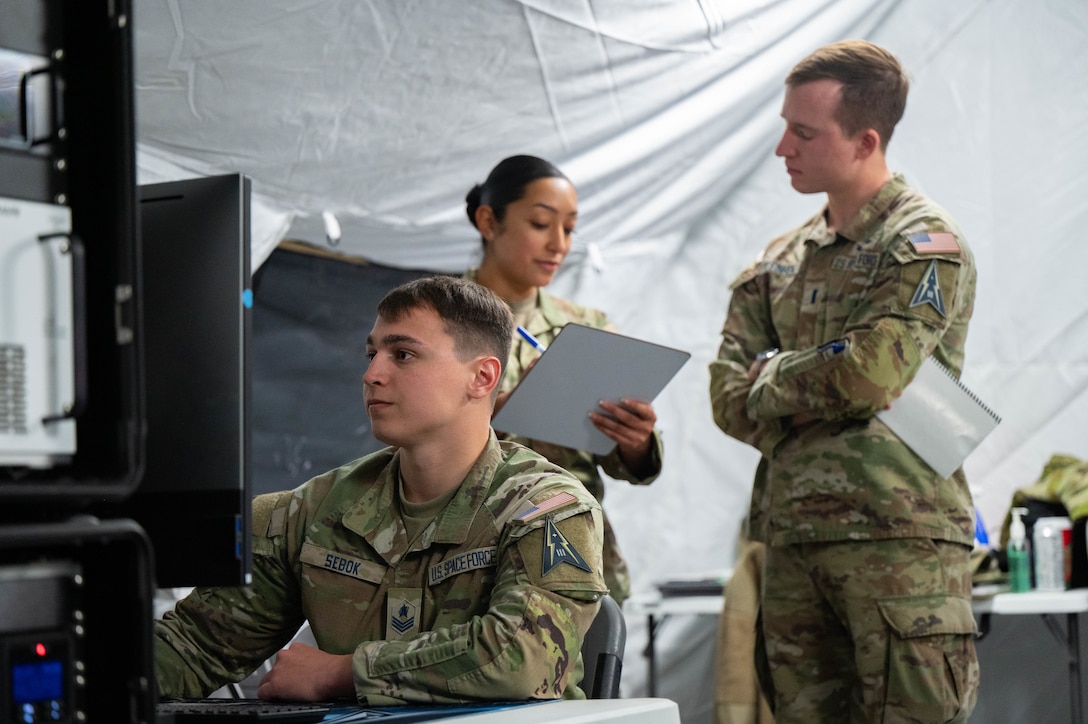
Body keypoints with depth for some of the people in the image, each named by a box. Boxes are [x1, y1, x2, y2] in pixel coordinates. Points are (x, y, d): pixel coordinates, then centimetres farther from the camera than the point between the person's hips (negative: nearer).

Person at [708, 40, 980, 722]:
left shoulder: (925, 245, -3)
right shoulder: (784, 260, 18)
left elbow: (868, 375, -16)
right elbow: (730, 399, 11)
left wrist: (772, 381, 0)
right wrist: (812, 404, -6)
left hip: (899, 532, -7)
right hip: (794, 536, 7)